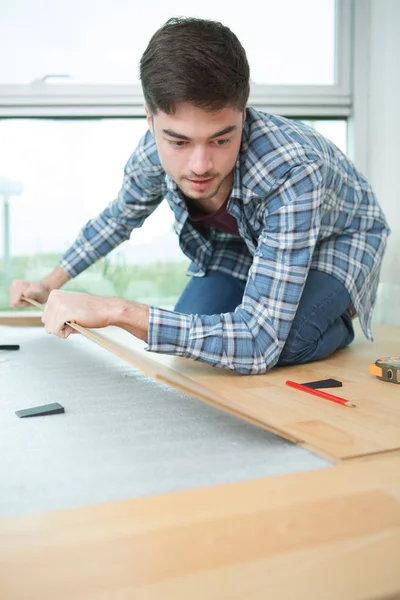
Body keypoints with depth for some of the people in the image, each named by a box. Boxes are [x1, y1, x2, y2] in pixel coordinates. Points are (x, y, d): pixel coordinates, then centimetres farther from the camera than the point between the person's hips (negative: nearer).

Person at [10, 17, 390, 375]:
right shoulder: (157, 150, -28)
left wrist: (117, 310, -49)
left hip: (335, 239, -4)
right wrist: (48, 285, 5)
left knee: (278, 345, -30)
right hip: (247, 237, 5)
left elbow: (259, 347, -46)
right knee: (188, 342, -11)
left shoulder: (292, 172, -45)